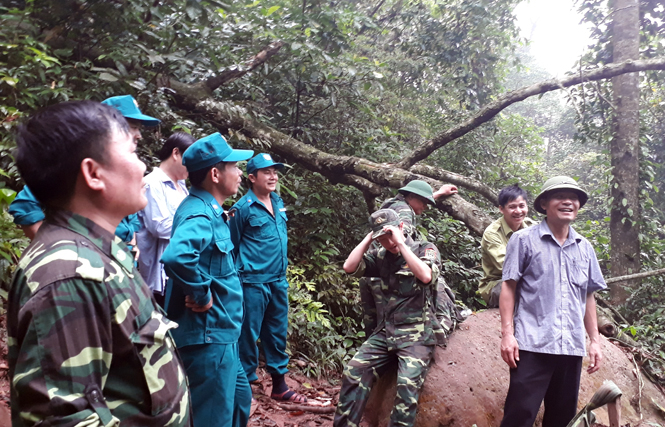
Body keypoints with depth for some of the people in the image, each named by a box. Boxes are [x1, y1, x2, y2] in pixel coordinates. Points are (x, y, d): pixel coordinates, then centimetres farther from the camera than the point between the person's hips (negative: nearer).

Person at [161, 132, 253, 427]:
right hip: (208, 335, -10)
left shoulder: (208, 210, 9)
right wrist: (202, 296, -28)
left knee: (240, 399, 24)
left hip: (219, 333, 10)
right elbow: (177, 257, -42)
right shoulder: (201, 214, -22)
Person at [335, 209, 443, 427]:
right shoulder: (381, 256, 11)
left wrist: (401, 244, -18)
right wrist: (369, 238, 1)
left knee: (407, 384, -25)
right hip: (385, 332, 4)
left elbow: (426, 276, -22)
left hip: (416, 334, -4)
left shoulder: (426, 249, -1)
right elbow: (349, 267, 1)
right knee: (354, 372, -11)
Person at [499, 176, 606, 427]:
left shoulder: (585, 248, 14)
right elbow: (508, 287, -3)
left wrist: (595, 340, 14)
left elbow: (588, 296, 18)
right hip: (532, 345, -5)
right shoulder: (523, 240, -1)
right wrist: (507, 333, -10)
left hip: (572, 347, 5)